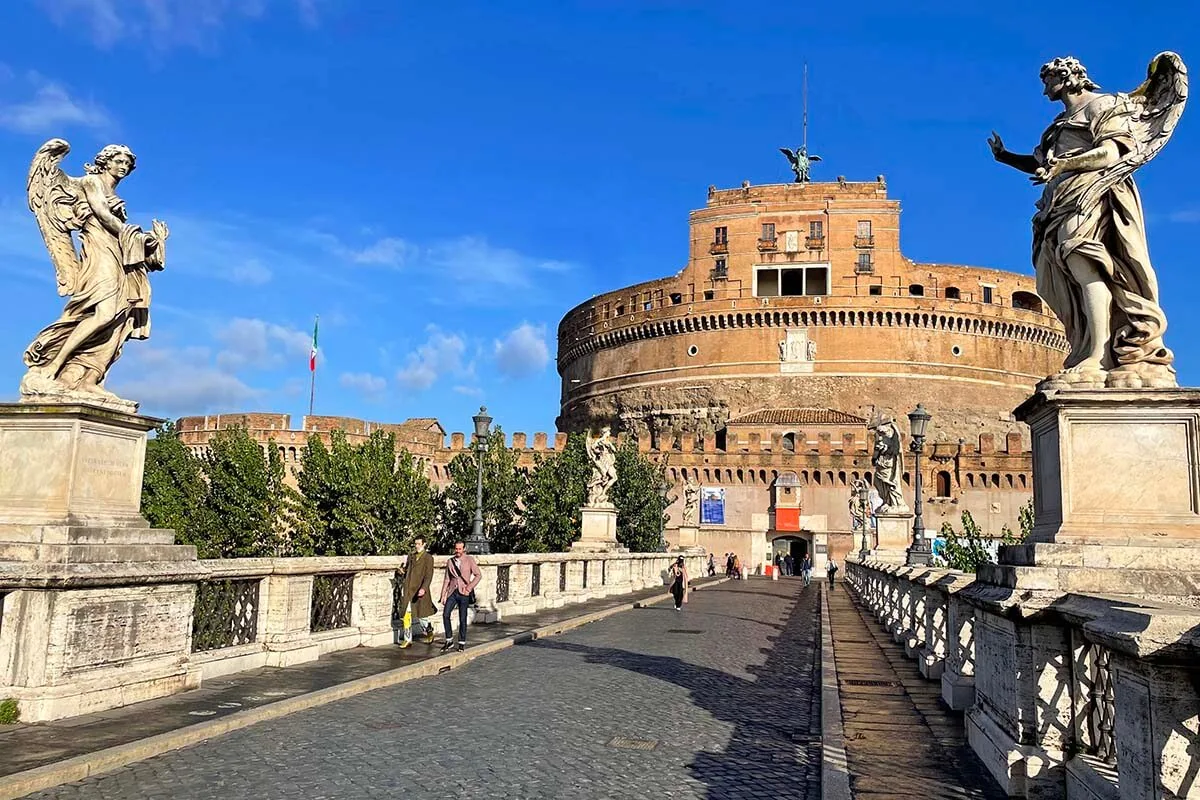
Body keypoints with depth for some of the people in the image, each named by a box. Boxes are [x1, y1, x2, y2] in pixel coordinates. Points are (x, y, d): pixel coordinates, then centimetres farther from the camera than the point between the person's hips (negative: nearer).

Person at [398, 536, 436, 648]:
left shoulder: (428, 558, -3)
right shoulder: (411, 556, 13)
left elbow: (429, 575, -12)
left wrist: (424, 588, -25)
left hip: (420, 591, -4)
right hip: (408, 590, 4)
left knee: (421, 616, 3)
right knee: (407, 616, 0)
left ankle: (429, 633, 29)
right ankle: (407, 640, 7)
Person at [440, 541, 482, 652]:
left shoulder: (469, 560, 0)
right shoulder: (450, 562, 8)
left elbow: (478, 575, -2)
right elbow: (447, 579, 10)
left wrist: (469, 587, -11)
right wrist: (443, 595, 5)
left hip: (463, 593, -3)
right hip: (452, 592, 3)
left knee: (462, 619, 0)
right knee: (445, 615, -10)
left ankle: (462, 643, 12)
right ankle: (449, 641, 2)